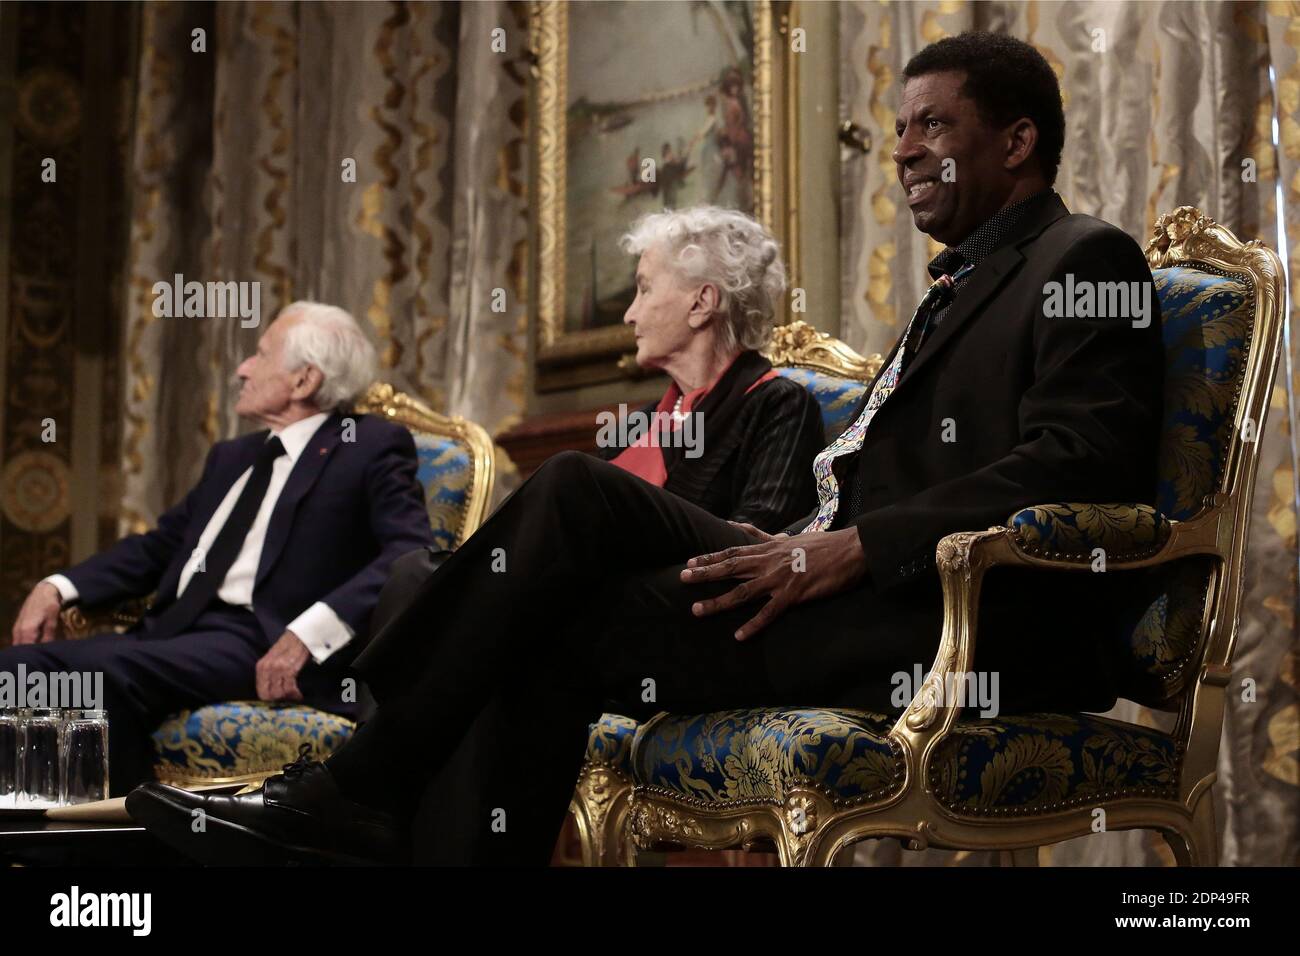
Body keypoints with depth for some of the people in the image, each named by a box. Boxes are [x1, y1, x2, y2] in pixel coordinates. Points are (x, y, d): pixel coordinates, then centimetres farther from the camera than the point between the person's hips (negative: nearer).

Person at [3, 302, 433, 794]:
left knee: (105, 668, -32)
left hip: (264, 647, -7)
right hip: (173, 631, 7)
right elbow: (158, 546, 27)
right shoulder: (233, 456, 26)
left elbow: (412, 551, -11)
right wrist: (58, 588, 9)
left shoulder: (369, 446, 3)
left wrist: (311, 632, -23)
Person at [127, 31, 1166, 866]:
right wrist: (798, 547, 1)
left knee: (566, 631, -15)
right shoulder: (959, 286, 28)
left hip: (973, 628, -8)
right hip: (855, 586, 8)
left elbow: (1075, 466, -17)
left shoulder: (1088, 260, -1)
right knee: (579, 492, -8)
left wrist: (852, 547, -21)